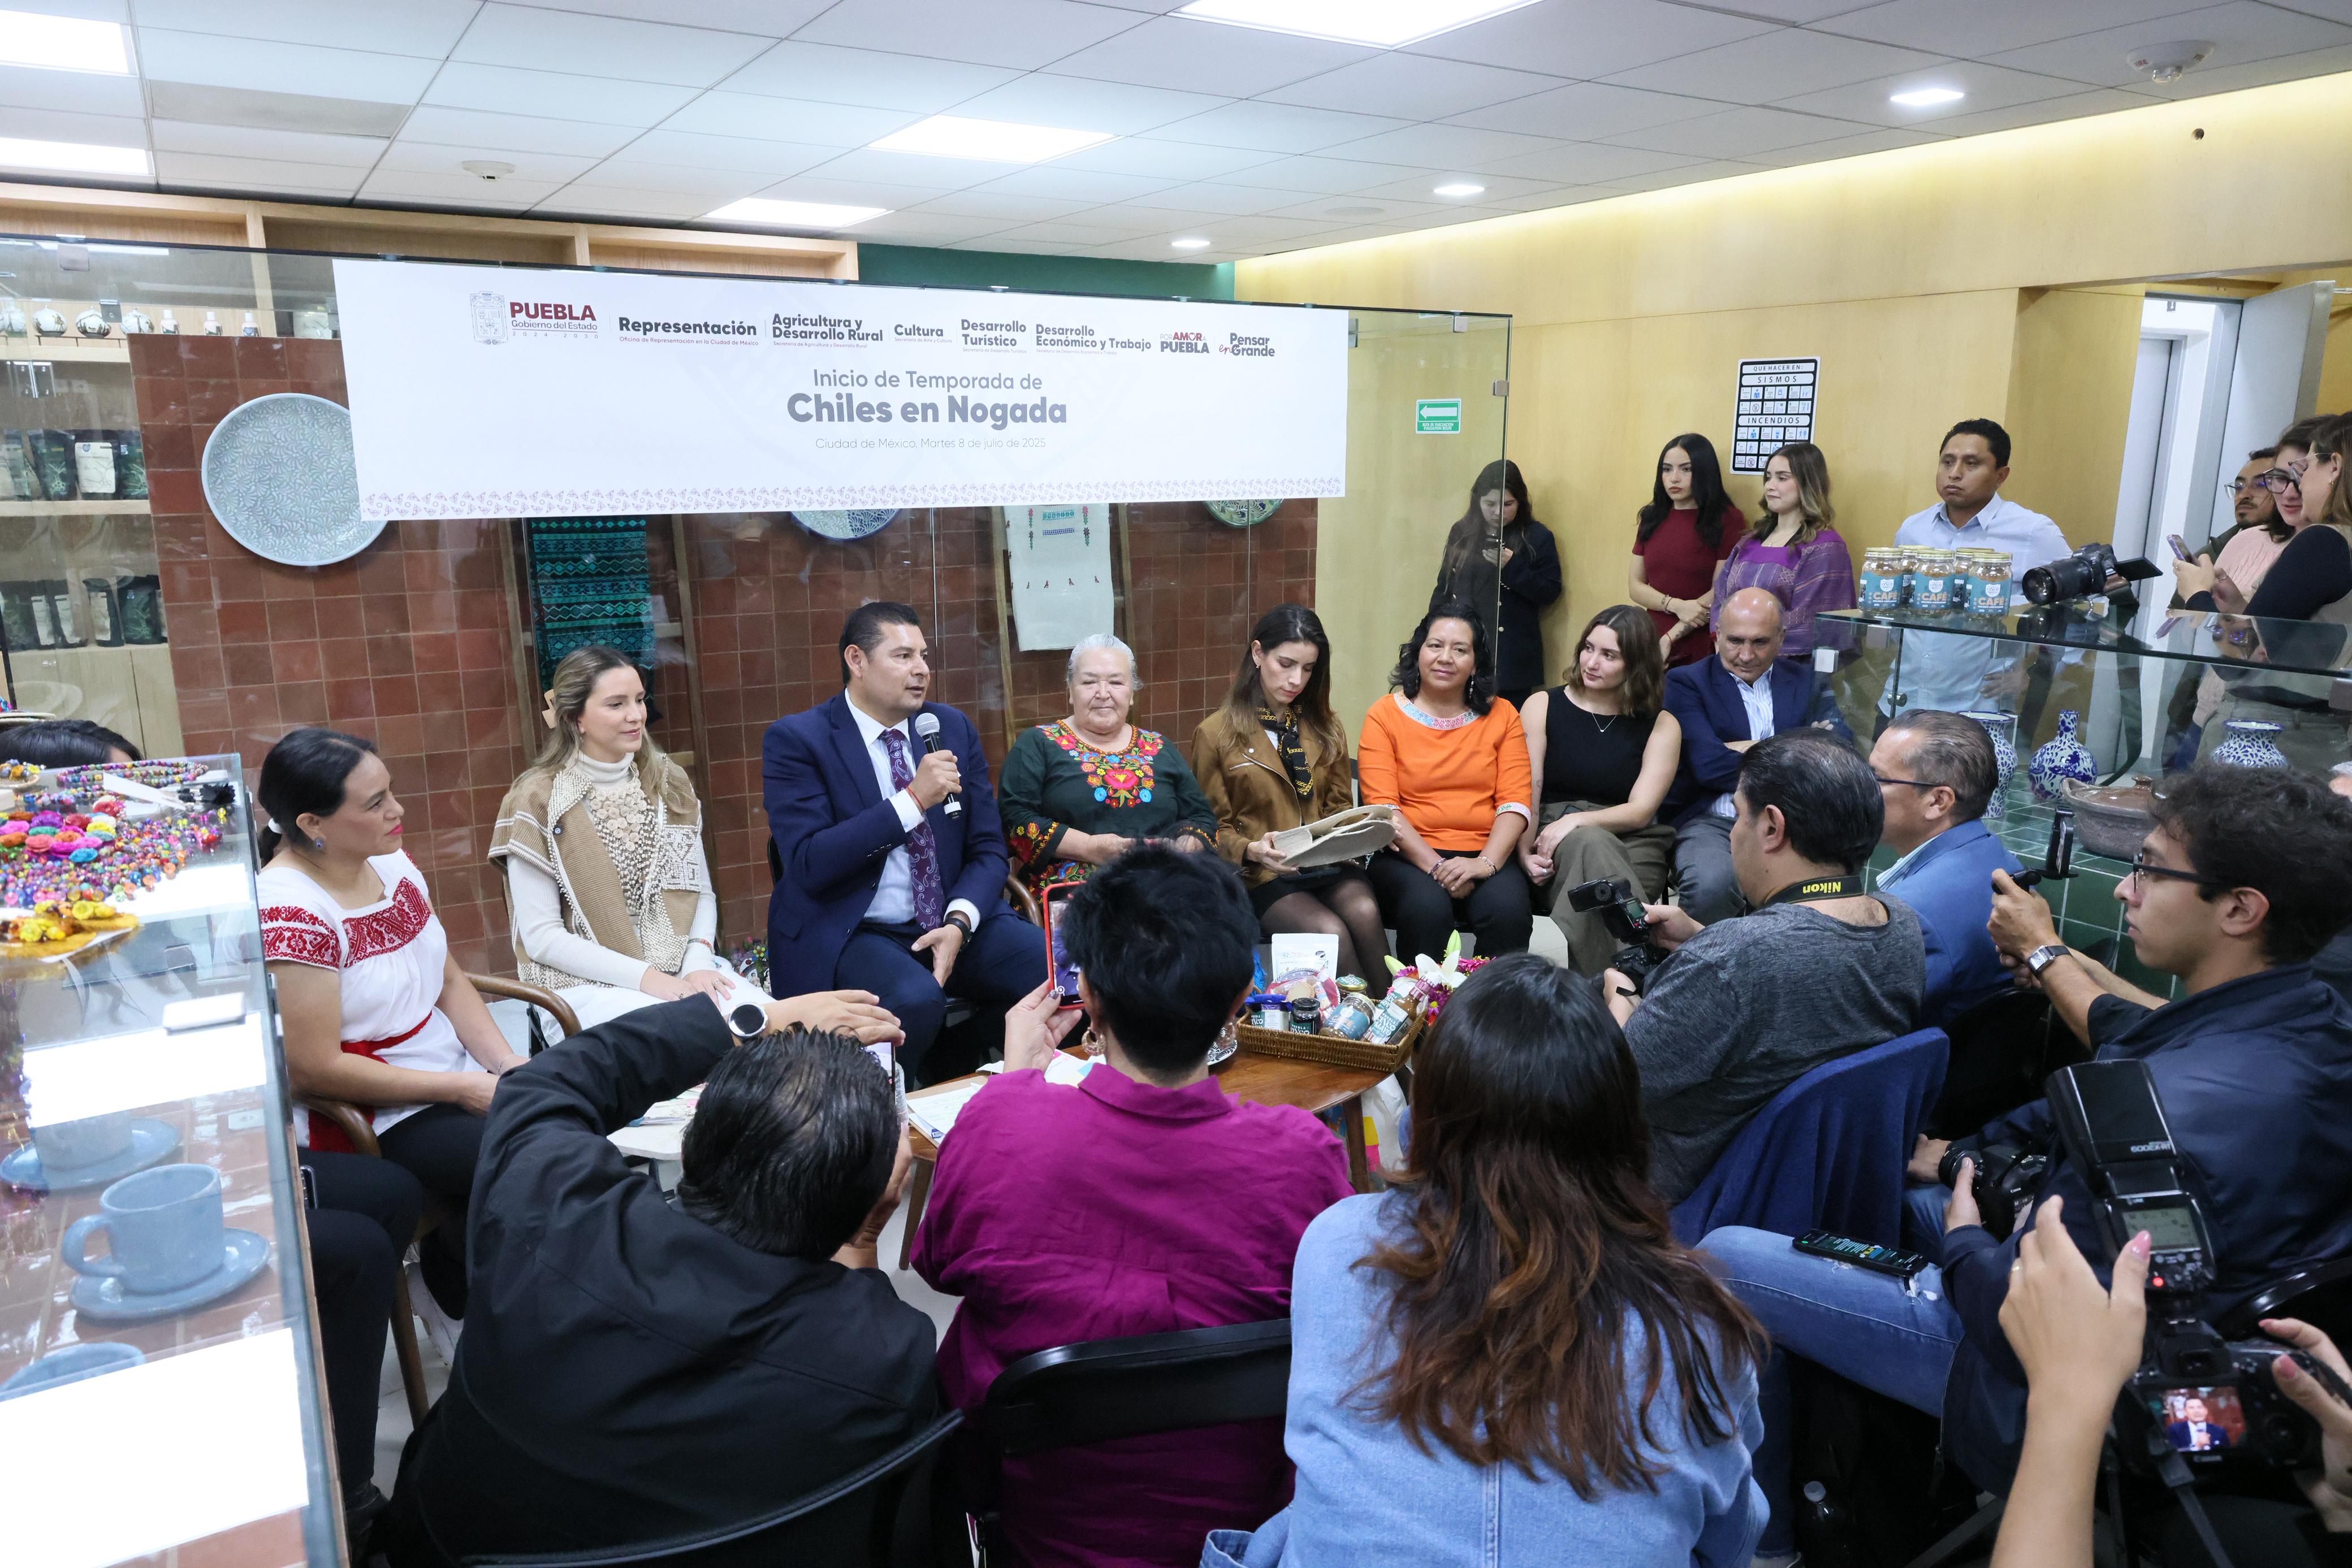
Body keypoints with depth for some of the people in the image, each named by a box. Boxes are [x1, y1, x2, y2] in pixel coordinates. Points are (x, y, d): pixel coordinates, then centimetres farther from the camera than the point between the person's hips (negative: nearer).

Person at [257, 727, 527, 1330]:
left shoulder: (392, 863, 3)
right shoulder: (287, 912, -20)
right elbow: (316, 1069, -20)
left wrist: (508, 1064, -6)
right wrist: (464, 1090, -18)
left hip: (458, 1076, 8)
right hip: (369, 1120, -8)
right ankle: (452, 1290, 7)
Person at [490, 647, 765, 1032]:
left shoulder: (670, 783, 9)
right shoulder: (537, 801, -5)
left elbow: (700, 892, 11)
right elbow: (541, 937, -7)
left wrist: (697, 964, -9)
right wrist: (645, 978, -16)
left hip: (680, 969, 5)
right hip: (586, 982, -4)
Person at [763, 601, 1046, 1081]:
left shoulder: (953, 728, 9)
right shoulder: (796, 739, -5)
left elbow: (987, 849, 8)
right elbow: (809, 864, -16)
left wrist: (959, 923, -12)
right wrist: (913, 800, -21)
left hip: (956, 923, 5)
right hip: (850, 934, -4)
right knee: (915, 1000, -35)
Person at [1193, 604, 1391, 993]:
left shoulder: (1326, 728, 16)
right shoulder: (1215, 734, 3)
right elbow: (1214, 830, 4)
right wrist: (1251, 850, -17)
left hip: (1328, 864, 3)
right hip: (1260, 874, -3)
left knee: (1364, 912, -30)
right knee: (1330, 932, -31)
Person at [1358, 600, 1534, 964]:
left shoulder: (1502, 715, 12)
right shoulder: (1385, 715, 6)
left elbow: (1516, 800, 3)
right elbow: (1382, 806, -4)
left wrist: (1486, 862, -15)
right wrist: (1435, 865, -16)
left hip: (1484, 856, 2)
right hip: (1410, 855, -2)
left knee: (1509, 910, -29)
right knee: (1427, 908, -33)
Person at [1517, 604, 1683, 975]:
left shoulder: (1661, 726, 11)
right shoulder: (1543, 706, 11)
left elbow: (1641, 811, -1)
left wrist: (1577, 822, -20)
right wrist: (1526, 853, -19)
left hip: (1630, 846, 0)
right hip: (1554, 843, 0)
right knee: (1591, 845, -37)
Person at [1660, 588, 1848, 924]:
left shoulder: (1809, 684, 17)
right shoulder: (1686, 683, 7)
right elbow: (1708, 764, -9)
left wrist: (1748, 749, -5)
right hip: (1713, 821, -2)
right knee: (1711, 886, -34)